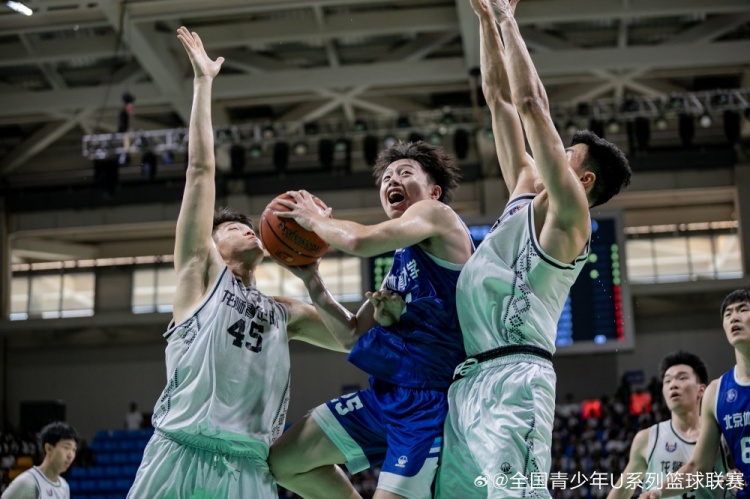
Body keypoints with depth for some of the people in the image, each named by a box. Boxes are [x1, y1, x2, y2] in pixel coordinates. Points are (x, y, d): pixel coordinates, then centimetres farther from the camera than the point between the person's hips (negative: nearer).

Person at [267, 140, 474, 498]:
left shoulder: (437, 214, -5)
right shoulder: (399, 267, 20)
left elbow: (360, 241, -22)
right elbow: (354, 334, 22)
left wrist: (314, 219, -2)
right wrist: (310, 280, 14)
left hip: (428, 398, -9)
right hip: (385, 392, 9)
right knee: (282, 461, 11)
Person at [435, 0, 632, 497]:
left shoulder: (568, 214, 0)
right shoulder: (526, 195, 23)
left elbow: (531, 103, -6)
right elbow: (499, 97, 23)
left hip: (513, 380, -9)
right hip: (469, 379, 9)